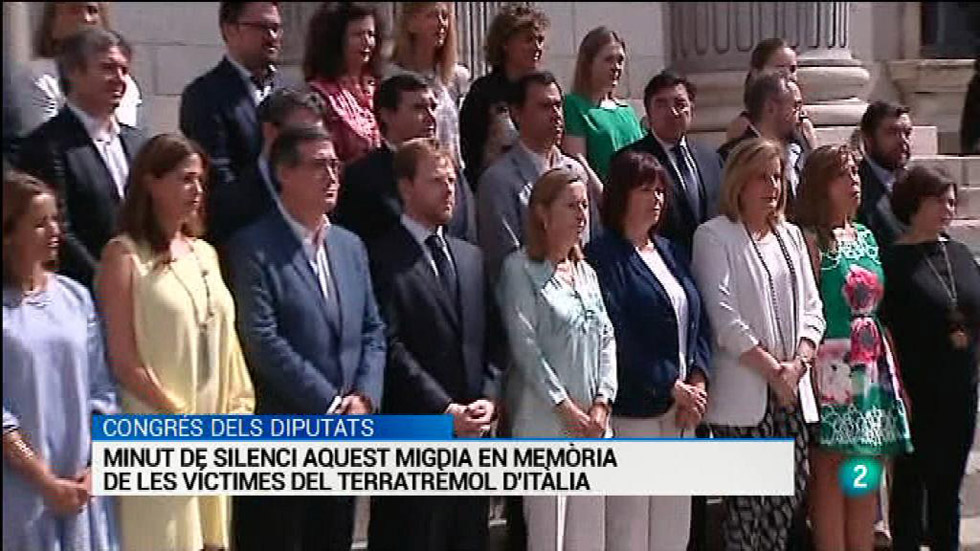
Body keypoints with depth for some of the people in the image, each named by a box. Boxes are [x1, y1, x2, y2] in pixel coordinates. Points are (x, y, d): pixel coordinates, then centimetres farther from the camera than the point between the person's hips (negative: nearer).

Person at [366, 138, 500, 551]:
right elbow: (391, 346, -12)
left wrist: (488, 399, -1)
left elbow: (490, 339, 15)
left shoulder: (471, 256, 18)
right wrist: (444, 409, -15)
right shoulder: (384, 257, -5)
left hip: (473, 428, 6)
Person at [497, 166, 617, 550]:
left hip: (592, 421, 6)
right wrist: (566, 408, -12)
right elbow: (525, 347, -11)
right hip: (545, 419, -6)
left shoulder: (586, 272, 16)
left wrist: (601, 403, -2)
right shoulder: (521, 270, -5)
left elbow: (607, 339, 12)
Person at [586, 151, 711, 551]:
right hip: (633, 410, -7)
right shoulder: (604, 256, -8)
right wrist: (671, 386, -12)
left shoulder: (670, 252, 15)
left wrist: (698, 380, -2)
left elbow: (699, 322, 14)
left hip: (682, 411, 7)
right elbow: (616, 336, -15)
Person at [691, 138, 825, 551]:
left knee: (792, 489, 6)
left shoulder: (791, 236, 16)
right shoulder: (714, 236, -4)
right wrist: (771, 368, -12)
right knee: (748, 498, -3)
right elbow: (723, 316, -12)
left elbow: (811, 308, 12)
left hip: (791, 388, 6)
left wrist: (798, 363, -4)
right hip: (743, 390, -6)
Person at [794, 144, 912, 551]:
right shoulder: (811, 240, -7)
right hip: (833, 371, -7)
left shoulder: (865, 237, 16)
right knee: (832, 476, -5)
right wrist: (809, 366, -18)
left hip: (874, 370, 7)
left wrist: (892, 369, 16)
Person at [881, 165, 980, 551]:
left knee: (948, 485, 13)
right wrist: (898, 388, -15)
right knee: (911, 481, 4)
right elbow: (883, 330, -11)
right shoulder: (893, 262, -8)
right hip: (917, 393, -5)